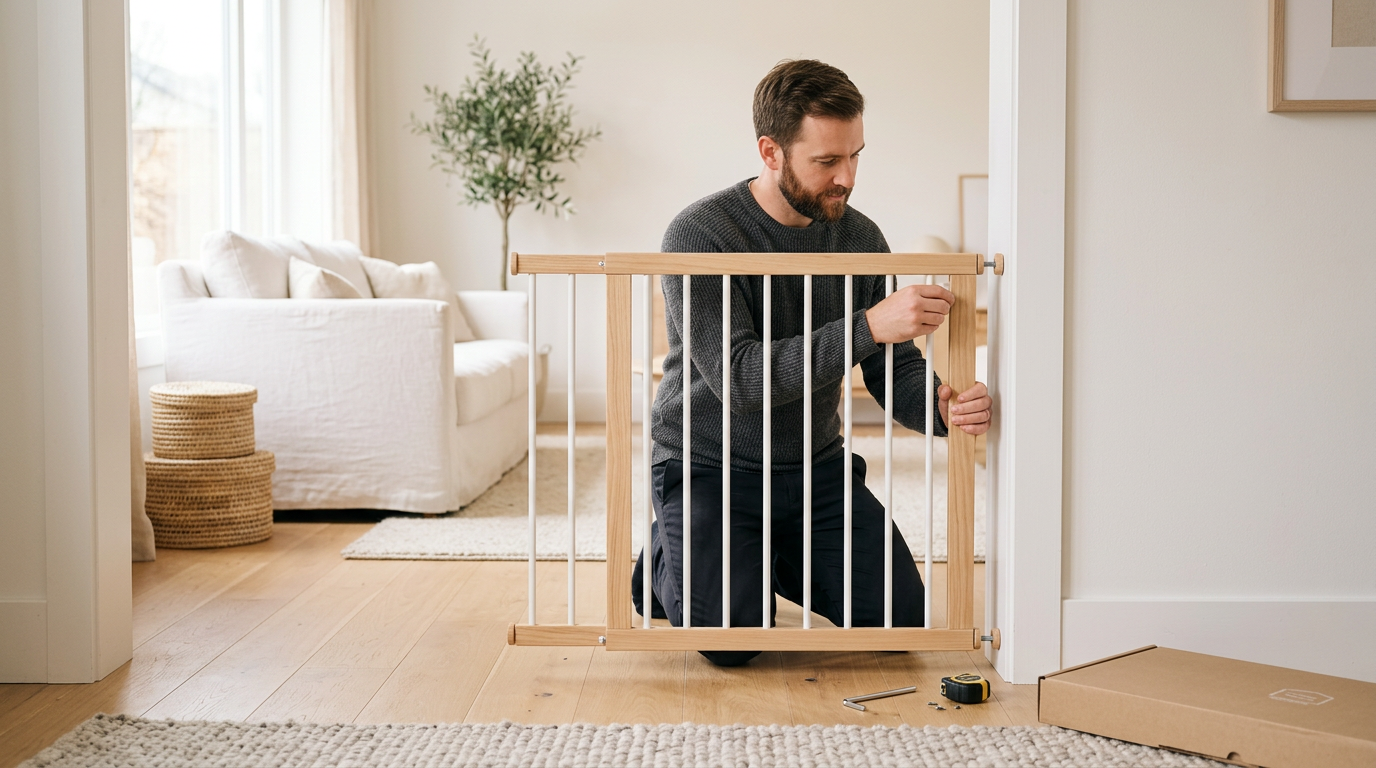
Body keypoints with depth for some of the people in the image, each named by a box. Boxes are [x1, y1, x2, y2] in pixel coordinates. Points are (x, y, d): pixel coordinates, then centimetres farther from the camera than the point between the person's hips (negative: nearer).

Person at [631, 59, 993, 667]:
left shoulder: (860, 238, -2)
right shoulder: (699, 235, -19)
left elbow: (897, 372, -1)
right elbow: (739, 377, -29)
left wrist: (943, 408, -26)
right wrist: (869, 325, -38)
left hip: (815, 467, 5)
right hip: (707, 466, -5)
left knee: (900, 617, -5)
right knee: (731, 638, -21)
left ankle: (780, 559, 22)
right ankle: (670, 552, 12)